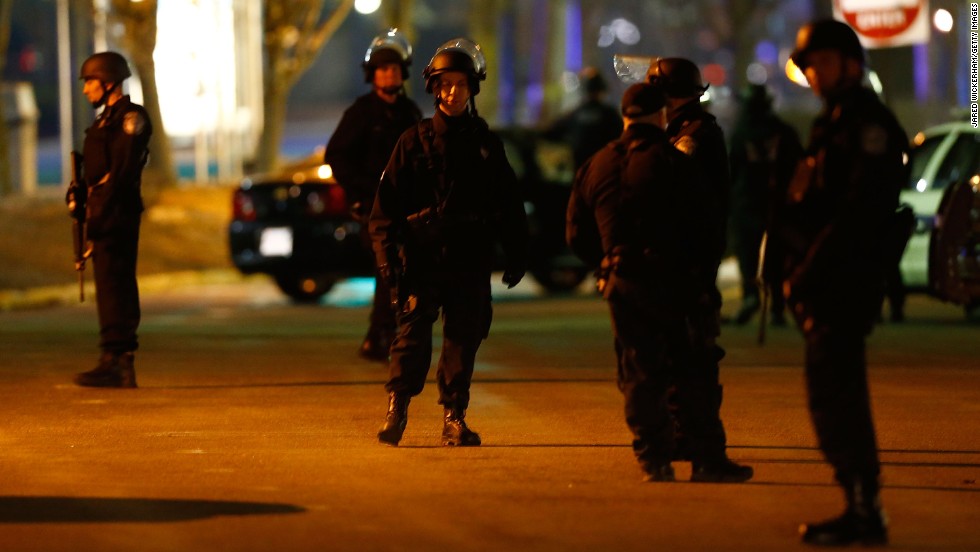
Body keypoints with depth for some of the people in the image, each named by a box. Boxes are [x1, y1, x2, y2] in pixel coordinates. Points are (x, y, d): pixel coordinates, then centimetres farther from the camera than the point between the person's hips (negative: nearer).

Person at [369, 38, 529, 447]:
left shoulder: (486, 144, 11)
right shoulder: (415, 141, 4)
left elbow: (509, 206, 15)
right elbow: (387, 202, 1)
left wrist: (516, 256, 9)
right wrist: (387, 254, -8)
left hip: (470, 263, 2)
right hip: (422, 259, -2)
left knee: (463, 338, 2)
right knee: (413, 334, -9)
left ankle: (454, 419, 9)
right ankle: (396, 409, 1)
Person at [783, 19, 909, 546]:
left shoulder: (870, 124, -11)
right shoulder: (832, 124, 20)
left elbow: (858, 214, -19)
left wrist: (810, 274, -19)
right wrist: (798, 273, 9)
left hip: (845, 285, -10)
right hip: (824, 286, 10)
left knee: (835, 398, -10)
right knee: (838, 399, 12)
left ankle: (864, 512, -9)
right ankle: (862, 507, 18)